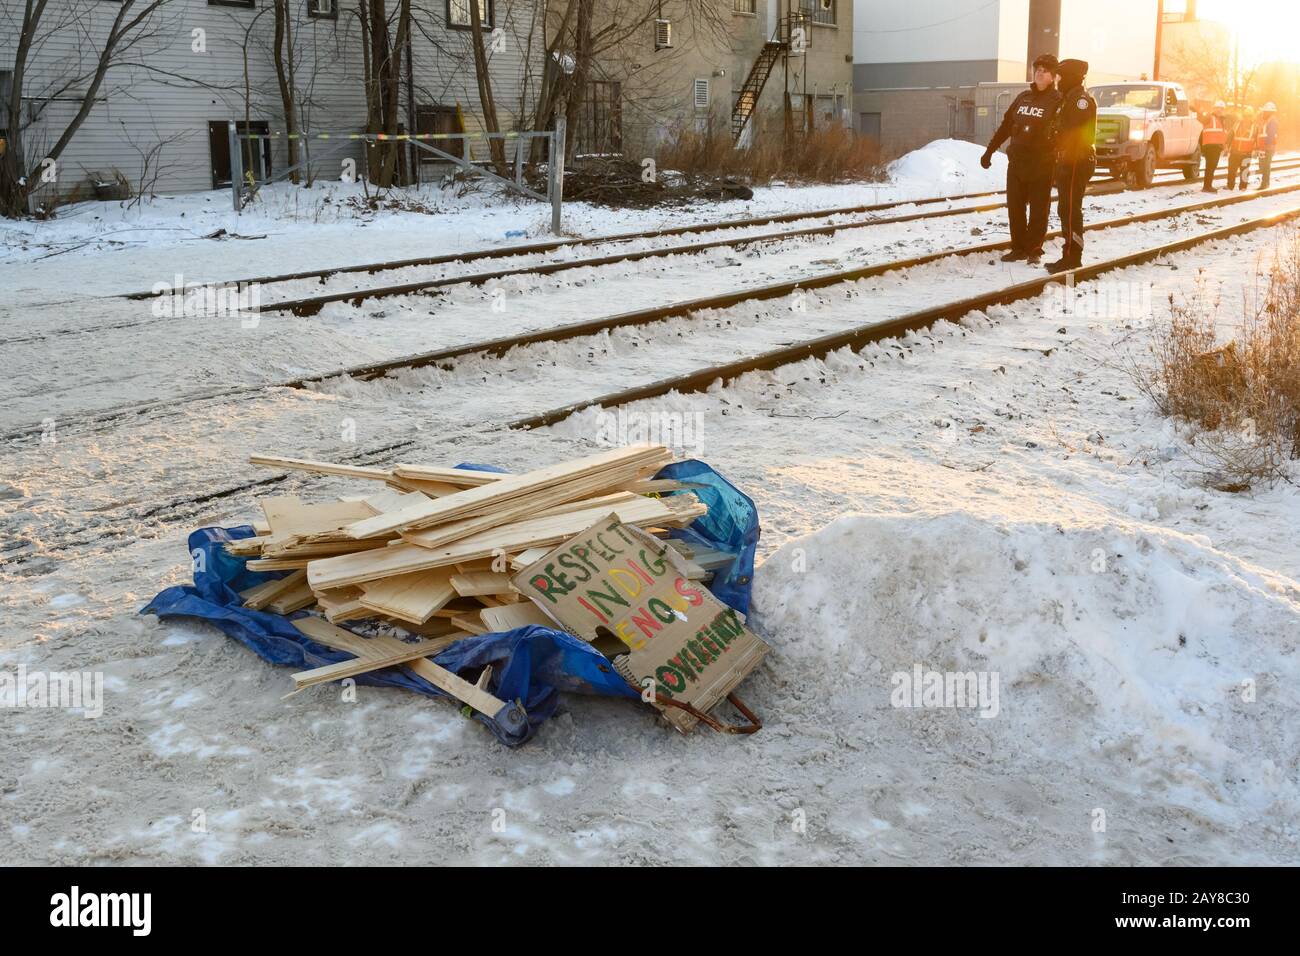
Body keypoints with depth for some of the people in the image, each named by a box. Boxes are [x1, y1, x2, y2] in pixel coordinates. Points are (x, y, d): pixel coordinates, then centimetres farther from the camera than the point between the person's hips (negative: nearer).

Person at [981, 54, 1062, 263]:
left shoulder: (1057, 101, -4)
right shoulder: (1023, 97, 13)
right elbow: (1006, 126, 17)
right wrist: (989, 151, 14)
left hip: (1041, 166, -5)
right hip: (1016, 163, 5)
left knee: (1038, 210, 3)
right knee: (1014, 208, 7)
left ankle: (1034, 249, 12)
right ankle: (1019, 248, 16)